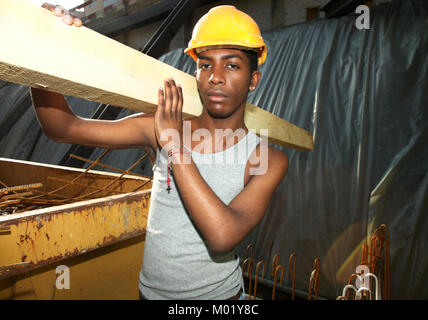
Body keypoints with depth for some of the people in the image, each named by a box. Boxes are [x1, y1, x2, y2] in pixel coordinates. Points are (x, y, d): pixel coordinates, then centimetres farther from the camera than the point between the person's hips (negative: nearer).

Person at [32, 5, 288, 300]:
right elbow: (63, 127, -8)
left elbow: (223, 236, -31)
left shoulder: (269, 161, -17)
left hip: (219, 292, -1)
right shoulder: (159, 129, -12)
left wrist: (174, 144, -28)